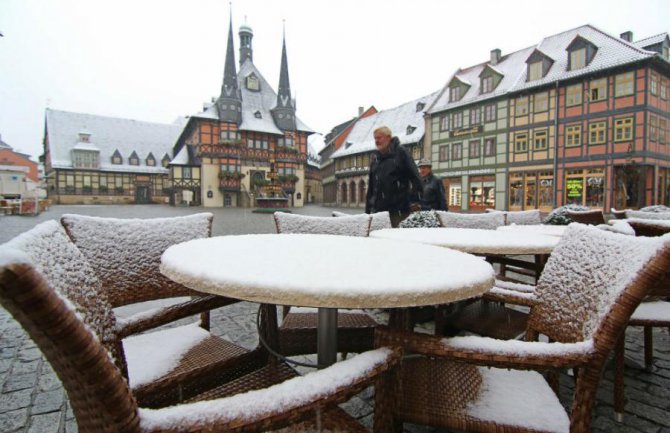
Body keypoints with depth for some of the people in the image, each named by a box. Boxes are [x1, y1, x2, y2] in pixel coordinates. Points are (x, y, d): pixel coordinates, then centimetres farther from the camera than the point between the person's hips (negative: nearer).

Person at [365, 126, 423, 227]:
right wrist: (368, 209, 14)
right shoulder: (375, 157, 16)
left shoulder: (400, 152, 0)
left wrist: (416, 200, -13)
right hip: (378, 209, 5)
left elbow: (415, 176, -5)